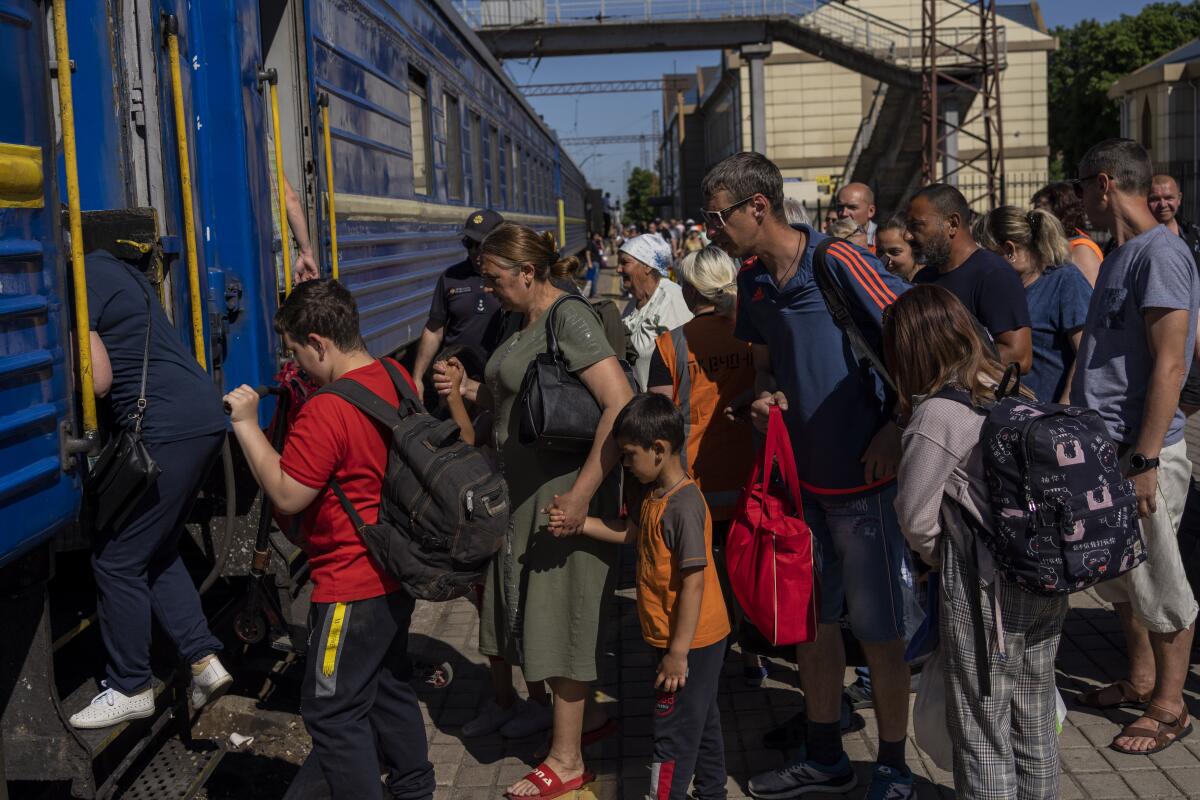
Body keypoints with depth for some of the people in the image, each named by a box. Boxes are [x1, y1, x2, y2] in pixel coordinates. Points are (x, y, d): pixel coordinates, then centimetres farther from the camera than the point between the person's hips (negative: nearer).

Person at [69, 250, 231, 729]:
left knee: (116, 561, 2)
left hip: (166, 430, -10)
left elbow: (98, 381, -15)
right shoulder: (107, 267, 20)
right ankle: (204, 659, 16)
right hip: (202, 418, 10)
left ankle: (130, 689, 13)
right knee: (157, 553, 19)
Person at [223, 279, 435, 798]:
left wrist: (247, 424, -14)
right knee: (389, 686, 24)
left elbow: (287, 495, -20)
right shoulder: (397, 378, 1)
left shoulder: (326, 411, -25)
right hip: (399, 571, 10)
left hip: (353, 588, -10)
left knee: (332, 712, 2)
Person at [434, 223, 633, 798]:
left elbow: (621, 405, -26)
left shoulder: (570, 319, -17)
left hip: (563, 492, -9)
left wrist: (582, 493, -28)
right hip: (523, 490, 9)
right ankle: (588, 717, 36)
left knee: (560, 615, 1)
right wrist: (468, 390, 1)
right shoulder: (518, 322, 10)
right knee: (538, 609, 17)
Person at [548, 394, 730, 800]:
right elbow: (628, 530, 18)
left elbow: (693, 582, -26)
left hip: (692, 642, -10)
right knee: (702, 721, 22)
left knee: (673, 734, 0)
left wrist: (678, 652, -22)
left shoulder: (683, 506, -25)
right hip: (700, 639, 10)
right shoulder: (654, 495, 4)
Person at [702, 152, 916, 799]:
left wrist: (895, 430, -14)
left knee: (878, 630, 4)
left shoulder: (840, 263, -16)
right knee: (810, 621, 16)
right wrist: (765, 397, -3)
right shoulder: (753, 282, 6)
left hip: (862, 477, -7)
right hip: (801, 477, 7)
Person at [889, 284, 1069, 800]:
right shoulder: (1013, 392, 5)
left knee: (982, 736, 7)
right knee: (1034, 724, 21)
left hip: (985, 589, -7)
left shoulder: (937, 415, -16)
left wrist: (939, 560, 8)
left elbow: (915, 518, -10)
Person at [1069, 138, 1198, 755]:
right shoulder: (1119, 254, 13)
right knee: (1117, 576, 18)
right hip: (1102, 446, 9)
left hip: (1141, 450, -9)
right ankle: (1140, 681, 33)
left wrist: (1144, 461, -22)